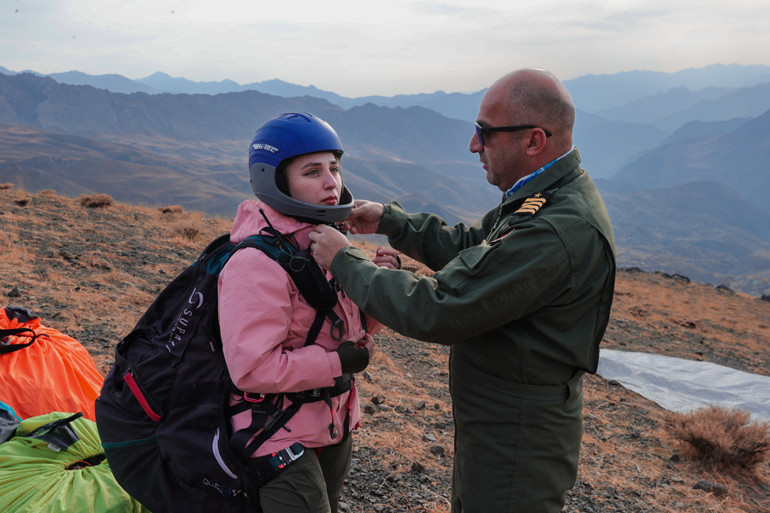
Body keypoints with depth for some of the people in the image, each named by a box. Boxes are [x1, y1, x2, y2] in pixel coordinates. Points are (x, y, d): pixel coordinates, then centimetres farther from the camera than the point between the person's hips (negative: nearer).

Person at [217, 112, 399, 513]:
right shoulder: (258, 262, -24)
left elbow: (351, 327, 11)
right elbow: (252, 367, -29)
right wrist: (337, 363, -21)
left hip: (334, 425, 9)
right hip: (280, 436, -9)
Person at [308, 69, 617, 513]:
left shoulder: (557, 233, -31)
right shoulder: (550, 198, 3)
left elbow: (433, 311, -29)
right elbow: (468, 247, 13)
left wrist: (344, 260, -18)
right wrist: (389, 220, 3)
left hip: (516, 450, -9)